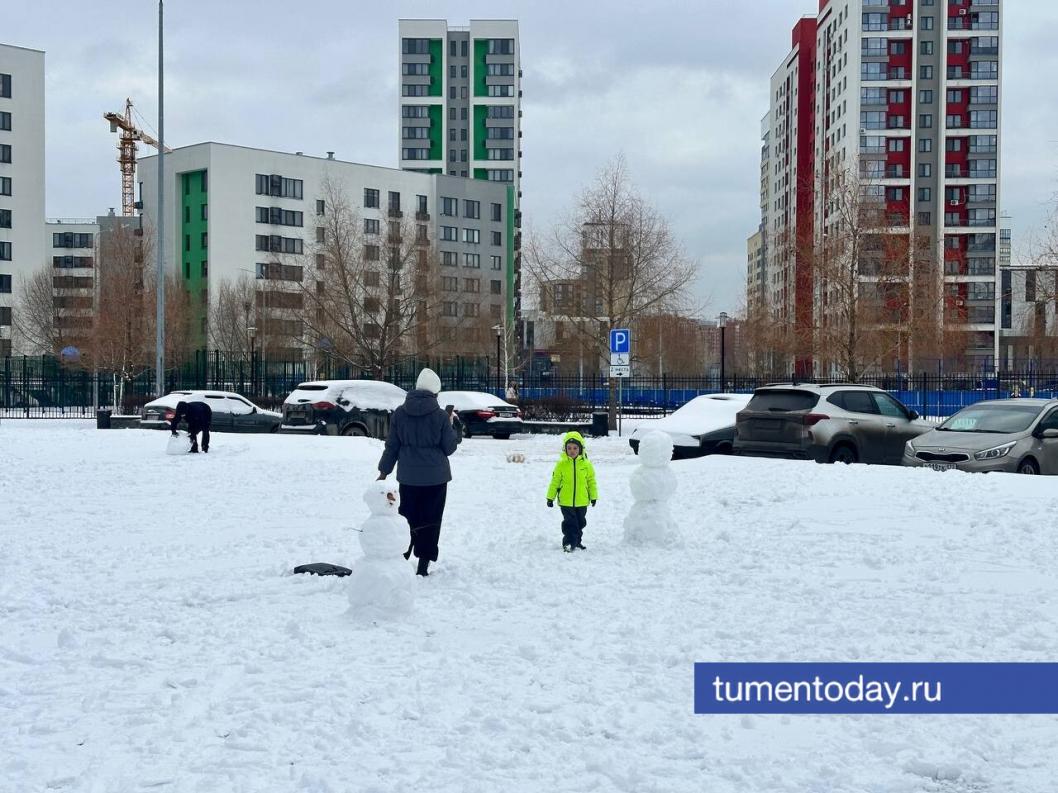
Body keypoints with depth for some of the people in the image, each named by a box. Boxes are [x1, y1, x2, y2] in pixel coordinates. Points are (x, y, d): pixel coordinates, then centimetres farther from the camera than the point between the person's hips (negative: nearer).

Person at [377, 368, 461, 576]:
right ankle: (423, 565, 5)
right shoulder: (440, 416, -10)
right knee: (430, 521, 4)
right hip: (435, 477, -3)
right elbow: (449, 447, -3)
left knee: (407, 519, 13)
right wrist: (452, 427, 11)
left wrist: (384, 470, 13)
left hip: (408, 476, 3)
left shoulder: (400, 413, -2)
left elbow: (392, 446, 3)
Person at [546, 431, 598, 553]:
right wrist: (550, 497, 2)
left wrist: (593, 496, 8)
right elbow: (555, 482, 0)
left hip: (582, 501, 3)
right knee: (570, 523, -4)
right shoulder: (561, 464, -5)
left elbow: (591, 481, 6)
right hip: (566, 501, -2)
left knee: (580, 522, 15)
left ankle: (577, 541, 32)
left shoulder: (586, 464, -2)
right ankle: (569, 543, 4)